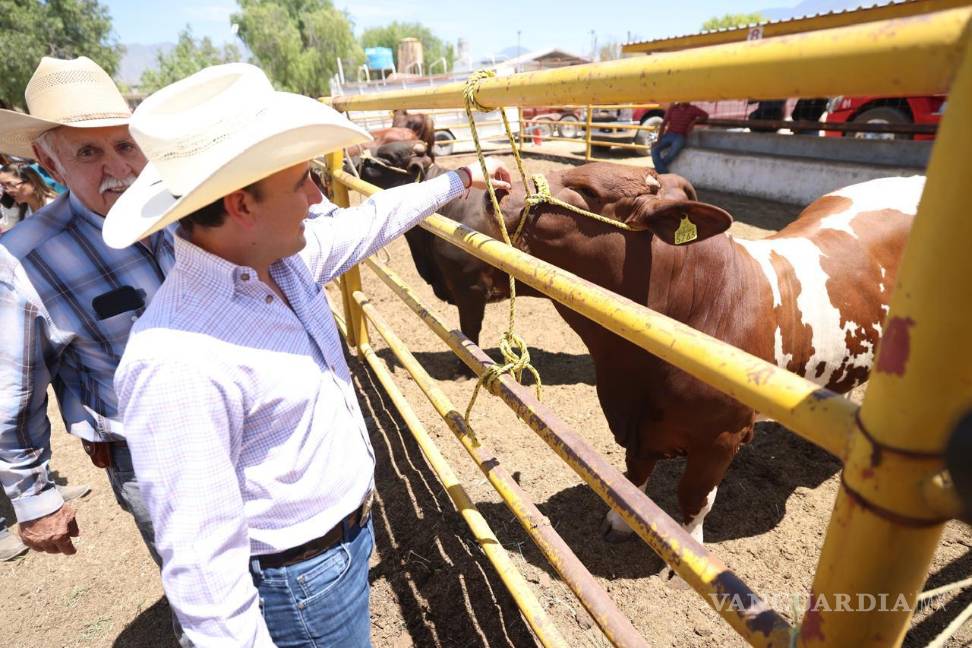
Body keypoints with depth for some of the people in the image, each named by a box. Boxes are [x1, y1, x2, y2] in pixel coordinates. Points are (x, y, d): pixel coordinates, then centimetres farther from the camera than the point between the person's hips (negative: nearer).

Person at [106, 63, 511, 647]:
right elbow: (201, 563, -29)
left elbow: (370, 221, 8)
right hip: (305, 581, -7)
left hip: (350, 530, 8)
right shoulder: (178, 364, -34)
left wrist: (459, 180, 18)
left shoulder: (281, 255, -9)